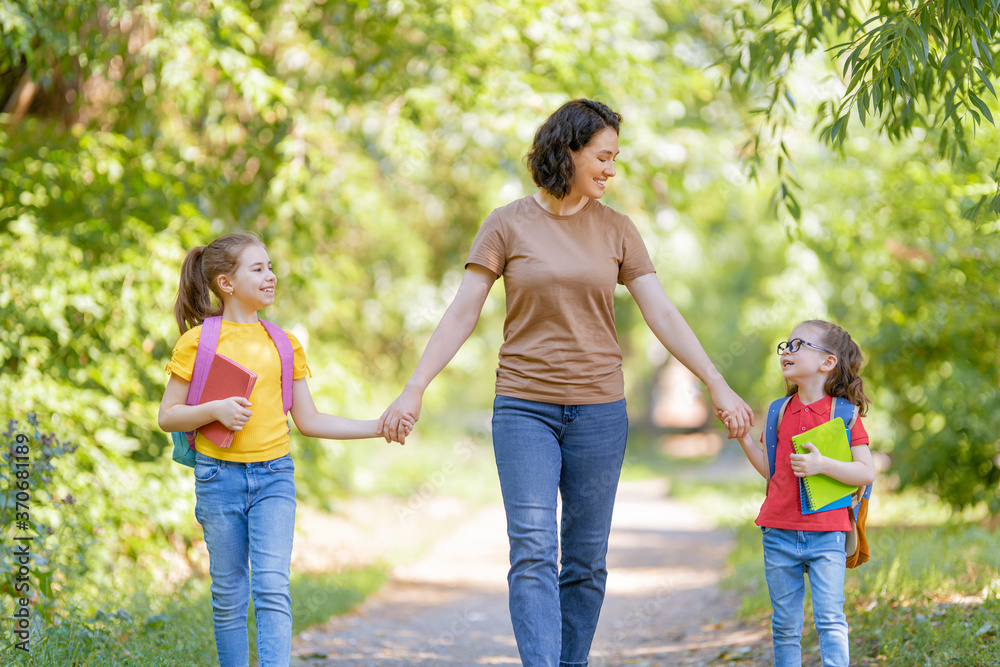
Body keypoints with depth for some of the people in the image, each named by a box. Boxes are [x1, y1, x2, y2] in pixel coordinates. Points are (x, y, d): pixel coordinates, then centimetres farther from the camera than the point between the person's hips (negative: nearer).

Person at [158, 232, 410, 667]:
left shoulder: (284, 344, 10)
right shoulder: (198, 341, 0)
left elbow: (309, 421, 12)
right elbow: (167, 416, 2)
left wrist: (377, 427, 5)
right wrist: (214, 410, -16)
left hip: (274, 475, 2)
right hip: (219, 477, -2)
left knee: (272, 586, -11)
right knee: (229, 596, 5)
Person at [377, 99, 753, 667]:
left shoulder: (616, 230, 6)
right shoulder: (508, 226, 0)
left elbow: (662, 314, 4)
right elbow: (463, 313, -1)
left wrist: (718, 386, -1)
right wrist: (414, 390, -7)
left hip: (598, 410, 2)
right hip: (525, 409, -2)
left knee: (586, 560, 5)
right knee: (533, 552, -12)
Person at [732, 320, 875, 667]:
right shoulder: (780, 412, 10)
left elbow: (867, 472, -8)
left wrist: (822, 465, -20)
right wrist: (743, 437, 4)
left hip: (826, 536, -4)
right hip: (780, 535, 4)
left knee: (830, 620, -9)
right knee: (785, 626, 9)